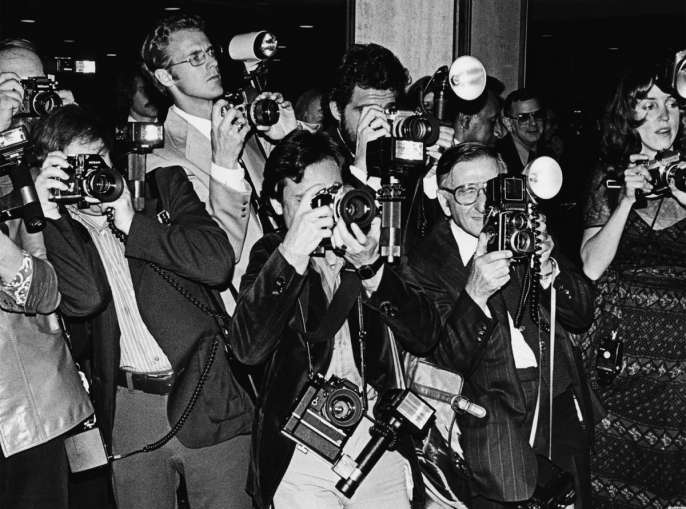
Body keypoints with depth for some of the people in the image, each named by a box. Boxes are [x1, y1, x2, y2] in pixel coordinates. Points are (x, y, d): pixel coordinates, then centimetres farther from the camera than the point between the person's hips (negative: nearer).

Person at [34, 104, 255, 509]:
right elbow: (84, 301, -11)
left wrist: (131, 224, -10)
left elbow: (218, 262, -10)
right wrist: (52, 217, -14)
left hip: (206, 396, -1)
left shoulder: (165, 186, 4)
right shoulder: (58, 225, 6)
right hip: (129, 411, 1)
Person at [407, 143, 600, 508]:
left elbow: (582, 317, 7)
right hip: (493, 407, -3)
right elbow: (446, 362, -9)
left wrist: (548, 270, -13)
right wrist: (474, 293, -24)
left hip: (559, 394, 3)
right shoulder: (426, 262, -3)